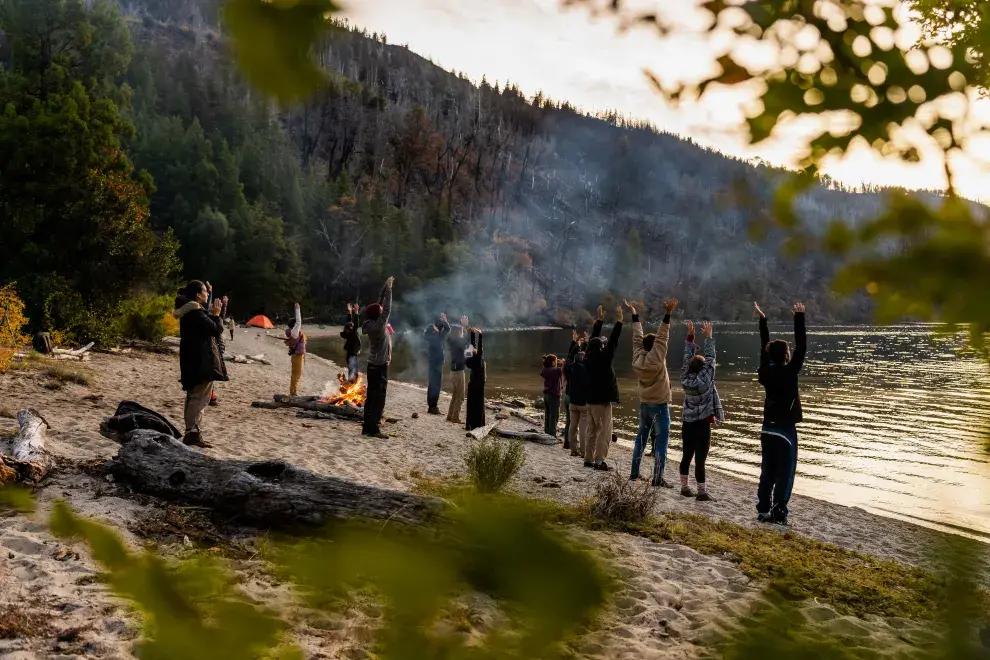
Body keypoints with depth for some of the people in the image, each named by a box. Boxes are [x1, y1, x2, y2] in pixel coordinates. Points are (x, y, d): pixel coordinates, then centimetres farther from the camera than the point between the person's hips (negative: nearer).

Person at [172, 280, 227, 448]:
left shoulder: (188, 311, 14)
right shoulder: (196, 312, -17)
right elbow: (216, 330, -16)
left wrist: (211, 314, 13)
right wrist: (215, 315, -3)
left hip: (192, 360, 11)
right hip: (202, 360, -11)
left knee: (193, 395, 17)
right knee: (201, 397, -9)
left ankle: (191, 431, 23)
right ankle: (192, 432, -12)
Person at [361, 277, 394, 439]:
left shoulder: (372, 323, 4)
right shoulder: (378, 325, -19)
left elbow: (380, 303, 11)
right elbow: (387, 309, -19)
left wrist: (386, 287, 9)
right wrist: (389, 288, -14)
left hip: (374, 364, 9)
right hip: (380, 365, -9)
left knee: (371, 396, 10)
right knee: (379, 396, -7)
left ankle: (367, 427, 14)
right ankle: (373, 428, -9)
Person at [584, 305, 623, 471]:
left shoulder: (589, 357, 4)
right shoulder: (603, 358, -16)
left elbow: (594, 339, 15)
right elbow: (613, 342, -17)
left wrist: (600, 320, 19)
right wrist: (619, 321, -13)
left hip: (591, 399, 8)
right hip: (602, 400, -8)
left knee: (592, 431, 15)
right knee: (604, 432, -5)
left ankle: (589, 459, 19)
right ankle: (599, 461, -9)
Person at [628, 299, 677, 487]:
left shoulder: (637, 358, -2)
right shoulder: (656, 358, -17)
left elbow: (637, 338, 8)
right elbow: (662, 338, -24)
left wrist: (634, 315, 14)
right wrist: (667, 315, -29)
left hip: (644, 404, 7)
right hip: (659, 406, -7)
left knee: (641, 437, 16)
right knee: (662, 440, -5)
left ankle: (634, 472, 20)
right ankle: (658, 478, -9)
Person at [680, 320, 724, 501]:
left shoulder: (685, 379, -2)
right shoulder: (705, 379, -14)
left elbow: (687, 358, 5)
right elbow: (710, 358, -9)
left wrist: (690, 336, 5)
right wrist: (708, 337, -3)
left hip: (687, 424, 6)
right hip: (702, 424, -6)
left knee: (686, 457, 12)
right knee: (700, 460, -5)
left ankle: (685, 487, 21)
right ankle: (702, 492, -1)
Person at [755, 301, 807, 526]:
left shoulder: (766, 373, 0)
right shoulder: (789, 373, -15)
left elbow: (765, 348, 13)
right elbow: (801, 347, -15)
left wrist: (762, 320, 20)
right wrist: (799, 317, -13)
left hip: (768, 430, 6)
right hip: (785, 431, -6)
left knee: (767, 472, 11)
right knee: (784, 474, -1)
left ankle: (763, 511, 13)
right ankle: (778, 513, -2)